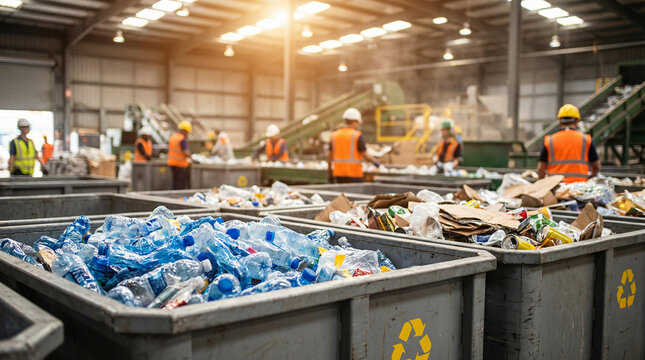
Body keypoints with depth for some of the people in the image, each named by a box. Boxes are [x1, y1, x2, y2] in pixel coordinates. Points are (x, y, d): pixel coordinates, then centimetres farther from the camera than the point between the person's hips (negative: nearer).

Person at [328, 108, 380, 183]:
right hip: (353, 173, -5)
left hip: (339, 172, 5)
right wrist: (375, 162, 10)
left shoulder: (334, 135, 5)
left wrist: (330, 174, 16)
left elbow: (330, 156, 8)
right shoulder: (358, 135, -9)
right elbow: (365, 155, -9)